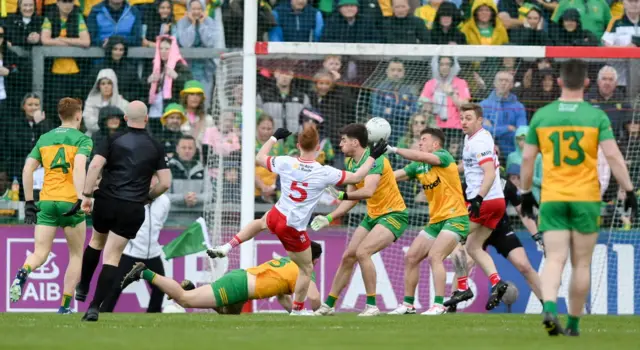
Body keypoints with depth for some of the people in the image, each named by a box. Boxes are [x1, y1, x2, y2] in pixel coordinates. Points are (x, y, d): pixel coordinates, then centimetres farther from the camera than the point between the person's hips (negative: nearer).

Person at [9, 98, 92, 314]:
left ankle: (23, 273, -36)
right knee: (76, 255, 14)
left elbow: (27, 169, 7)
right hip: (70, 202, -3)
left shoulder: (44, 138, 13)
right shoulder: (82, 139, 0)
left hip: (46, 202, 3)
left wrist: (29, 202, 11)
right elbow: (79, 167, -18)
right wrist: (82, 199, -24)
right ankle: (65, 305, 7)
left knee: (40, 255, 0)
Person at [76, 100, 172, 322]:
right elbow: (165, 182, 1)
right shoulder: (155, 147, 4)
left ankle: (82, 288, 38)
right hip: (133, 209, -1)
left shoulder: (113, 140, 1)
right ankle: (95, 306, -8)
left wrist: (87, 195, -8)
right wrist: (147, 197, 18)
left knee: (96, 241, 29)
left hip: (106, 202, 1)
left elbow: (95, 165, -12)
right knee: (112, 257, 1)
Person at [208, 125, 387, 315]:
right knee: (306, 269, 16)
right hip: (294, 230, -4)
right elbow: (357, 177, -9)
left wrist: (274, 138, 21)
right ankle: (298, 310, 24)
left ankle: (225, 248, 32)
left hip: (275, 217, 4)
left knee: (260, 223, 41)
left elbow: (259, 158, 9)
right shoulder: (325, 173, -17)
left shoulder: (286, 163, -9)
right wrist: (373, 157, 2)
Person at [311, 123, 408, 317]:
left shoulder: (374, 159, -21)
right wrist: (329, 217, 5)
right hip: (373, 215, 9)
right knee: (348, 256, 6)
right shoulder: (351, 163, 6)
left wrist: (341, 195, -45)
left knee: (362, 252, -24)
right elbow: (352, 198, 13)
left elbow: (368, 191, -37)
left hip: (393, 215, -9)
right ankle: (329, 304, 16)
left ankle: (372, 306, -17)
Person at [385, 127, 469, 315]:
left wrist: (394, 150, -25)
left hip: (454, 218, -8)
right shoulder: (418, 167, 11)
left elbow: (420, 157, -27)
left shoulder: (444, 156, -9)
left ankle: (439, 305, -24)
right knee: (411, 257, 4)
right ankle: (408, 304, 12)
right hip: (435, 221, 8)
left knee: (434, 256, -23)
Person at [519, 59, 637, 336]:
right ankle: (574, 323, 12)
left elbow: (527, 158, 6)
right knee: (581, 264, 8)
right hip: (586, 198, -1)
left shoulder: (541, 116, 2)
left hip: (551, 199, 1)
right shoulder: (596, 116, -3)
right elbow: (613, 156, -9)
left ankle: (549, 308, -27)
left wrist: (526, 193, 18)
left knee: (555, 259, -2)